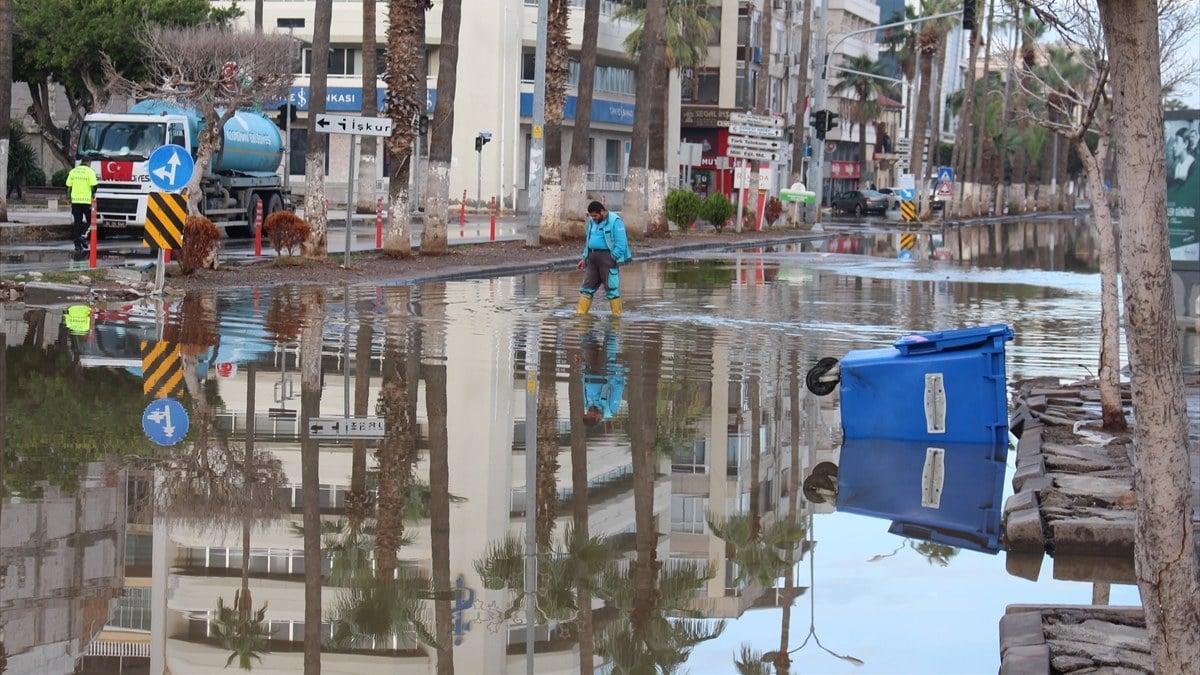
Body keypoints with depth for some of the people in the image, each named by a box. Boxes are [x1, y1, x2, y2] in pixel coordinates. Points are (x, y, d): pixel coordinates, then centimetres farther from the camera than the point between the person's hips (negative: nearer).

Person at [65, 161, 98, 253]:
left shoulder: (73, 171, 10)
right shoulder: (90, 171, -5)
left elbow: (68, 187, 10)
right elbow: (93, 186, -11)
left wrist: (69, 199, 18)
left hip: (75, 200, 4)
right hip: (86, 200, -4)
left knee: (77, 222, 7)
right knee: (89, 220, 13)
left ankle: (77, 245, 5)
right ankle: (83, 235, -11)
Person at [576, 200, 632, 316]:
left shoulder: (615, 221, -9)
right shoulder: (592, 222, 15)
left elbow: (621, 244, -13)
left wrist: (611, 258, -17)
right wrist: (584, 258, 16)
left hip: (607, 256, -7)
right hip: (593, 257, 7)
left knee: (612, 288, -5)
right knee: (587, 287, 4)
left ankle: (617, 314, 1)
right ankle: (580, 313, 5)